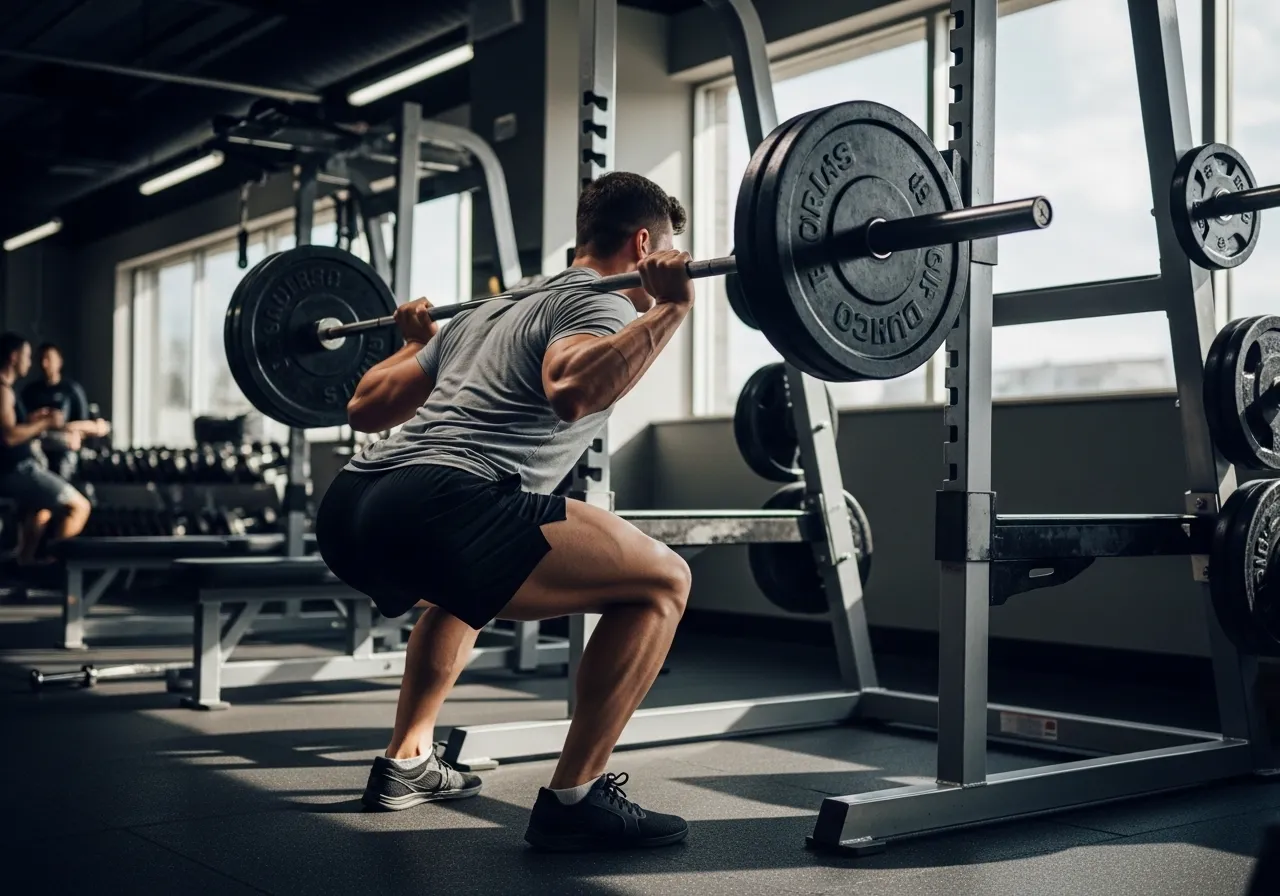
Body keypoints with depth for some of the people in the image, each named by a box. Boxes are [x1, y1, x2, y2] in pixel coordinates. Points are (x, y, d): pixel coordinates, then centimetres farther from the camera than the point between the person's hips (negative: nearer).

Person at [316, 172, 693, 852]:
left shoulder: (491, 310, 31)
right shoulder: (599, 305, 7)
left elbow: (365, 408, 32)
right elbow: (571, 391, -20)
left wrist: (417, 344, 48)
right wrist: (668, 309, -13)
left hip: (346, 513, 10)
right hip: (437, 510, -9)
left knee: (466, 582, 41)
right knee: (661, 581, -2)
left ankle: (406, 763, 36)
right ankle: (572, 800, -1)